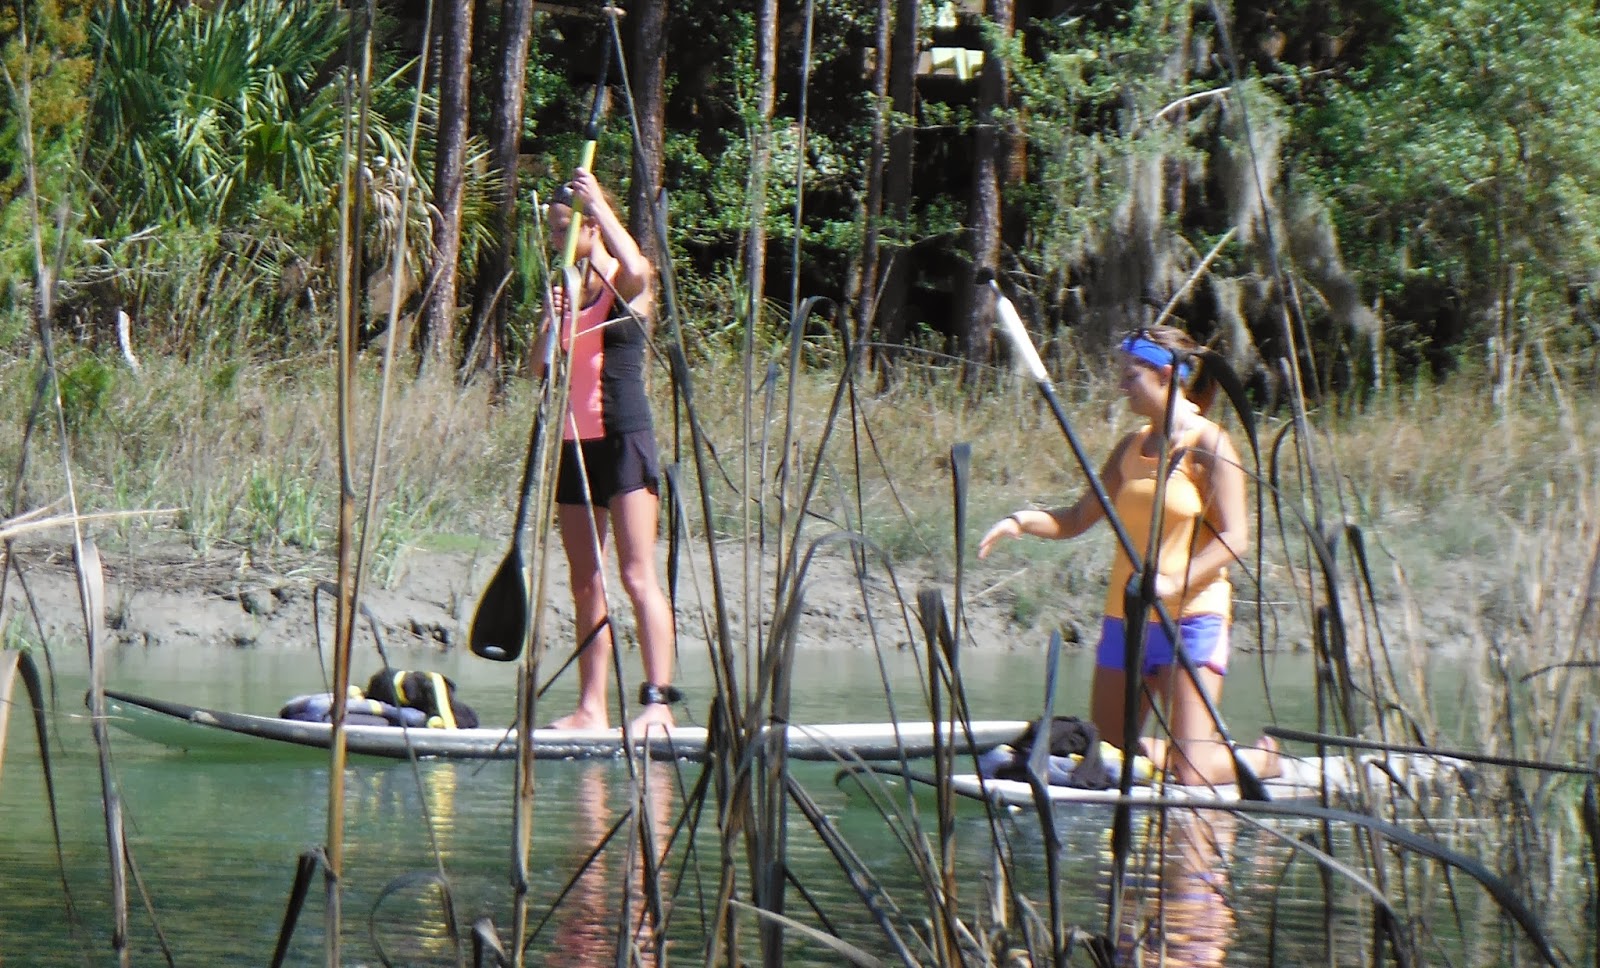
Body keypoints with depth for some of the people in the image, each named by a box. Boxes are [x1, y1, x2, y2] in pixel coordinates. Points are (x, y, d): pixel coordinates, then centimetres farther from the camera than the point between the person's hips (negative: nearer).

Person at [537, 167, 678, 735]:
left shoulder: (626, 284, -4)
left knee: (637, 576, -11)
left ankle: (658, 703, -14)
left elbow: (636, 271, -29)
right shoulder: (568, 287, 13)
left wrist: (600, 205, -23)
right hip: (574, 442, 7)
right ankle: (592, 708, 7)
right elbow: (541, 362, 4)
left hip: (623, 438, -7)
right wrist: (552, 323, -16)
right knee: (584, 582, 6)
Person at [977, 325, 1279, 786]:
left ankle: (1264, 757, 19)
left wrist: (1174, 583, -25)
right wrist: (1021, 521, -4)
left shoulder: (1208, 445, -7)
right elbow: (1078, 519, 14)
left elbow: (1234, 537, -14)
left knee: (1192, 772, -13)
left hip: (1191, 615, -7)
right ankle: (1216, 749, 29)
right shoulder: (1132, 448, 12)